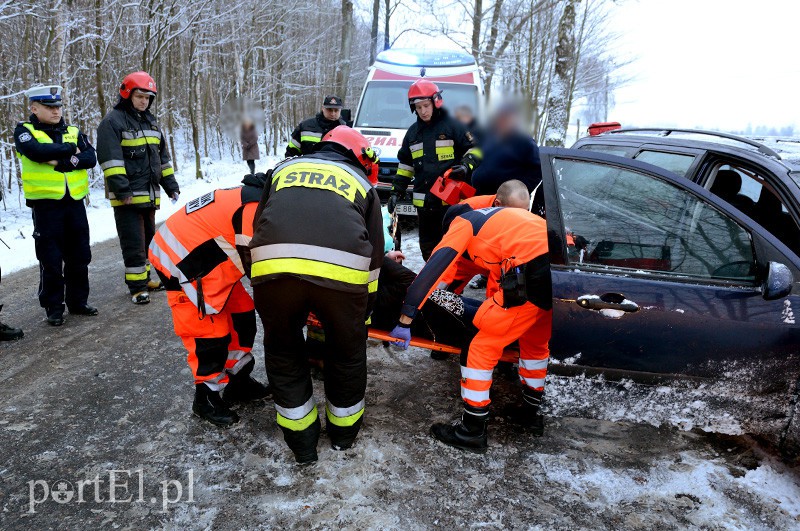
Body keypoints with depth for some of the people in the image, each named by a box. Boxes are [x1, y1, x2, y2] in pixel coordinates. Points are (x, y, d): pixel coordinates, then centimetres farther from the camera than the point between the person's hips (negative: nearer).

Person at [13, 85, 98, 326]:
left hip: (75, 202, 4)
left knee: (79, 256, 10)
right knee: (50, 260, 1)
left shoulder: (73, 131, 12)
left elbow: (90, 158, -2)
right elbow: (37, 151, -19)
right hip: (45, 204, -4)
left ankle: (78, 301, 24)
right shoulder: (24, 131, 2)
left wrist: (62, 162, -16)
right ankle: (53, 307, 12)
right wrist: (70, 150, -9)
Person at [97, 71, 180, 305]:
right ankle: (137, 286, 1)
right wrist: (121, 189, -21)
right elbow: (110, 158, -15)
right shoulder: (113, 121, -7)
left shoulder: (150, 121, 18)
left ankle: (145, 277, 28)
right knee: (134, 242, -6)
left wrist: (170, 184, 18)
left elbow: (162, 156, 23)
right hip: (128, 196, -8)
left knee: (148, 238, 15)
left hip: (150, 194, 8)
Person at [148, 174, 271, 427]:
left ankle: (239, 382, 26)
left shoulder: (256, 197, 2)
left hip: (204, 256, 10)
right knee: (211, 334, -5)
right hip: (180, 262, -10)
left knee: (242, 314, 12)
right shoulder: (257, 209, -30)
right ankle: (207, 398, 16)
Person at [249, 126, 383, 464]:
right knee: (348, 351, 25)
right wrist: (363, 315, 39)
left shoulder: (284, 168, 33)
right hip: (341, 271, -1)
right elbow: (374, 254, 28)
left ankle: (302, 442, 36)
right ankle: (344, 431, 44)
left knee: (283, 352, 25)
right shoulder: (361, 182, 29)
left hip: (272, 267, 1)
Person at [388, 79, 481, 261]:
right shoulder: (413, 132, 16)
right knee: (428, 246, 13)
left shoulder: (452, 125, -1)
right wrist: (396, 192, 13)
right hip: (424, 201, 6)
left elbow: (474, 148, 2)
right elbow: (405, 165, 20)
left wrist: (467, 165, -18)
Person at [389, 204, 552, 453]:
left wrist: (405, 320, 3)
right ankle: (530, 413, 43)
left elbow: (433, 269, 3)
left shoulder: (463, 221, 14)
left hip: (534, 276, -8)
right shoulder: (502, 219, 37)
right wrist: (493, 310, 56)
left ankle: (472, 431, 13)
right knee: (536, 343, 29)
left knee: (483, 348, 5)